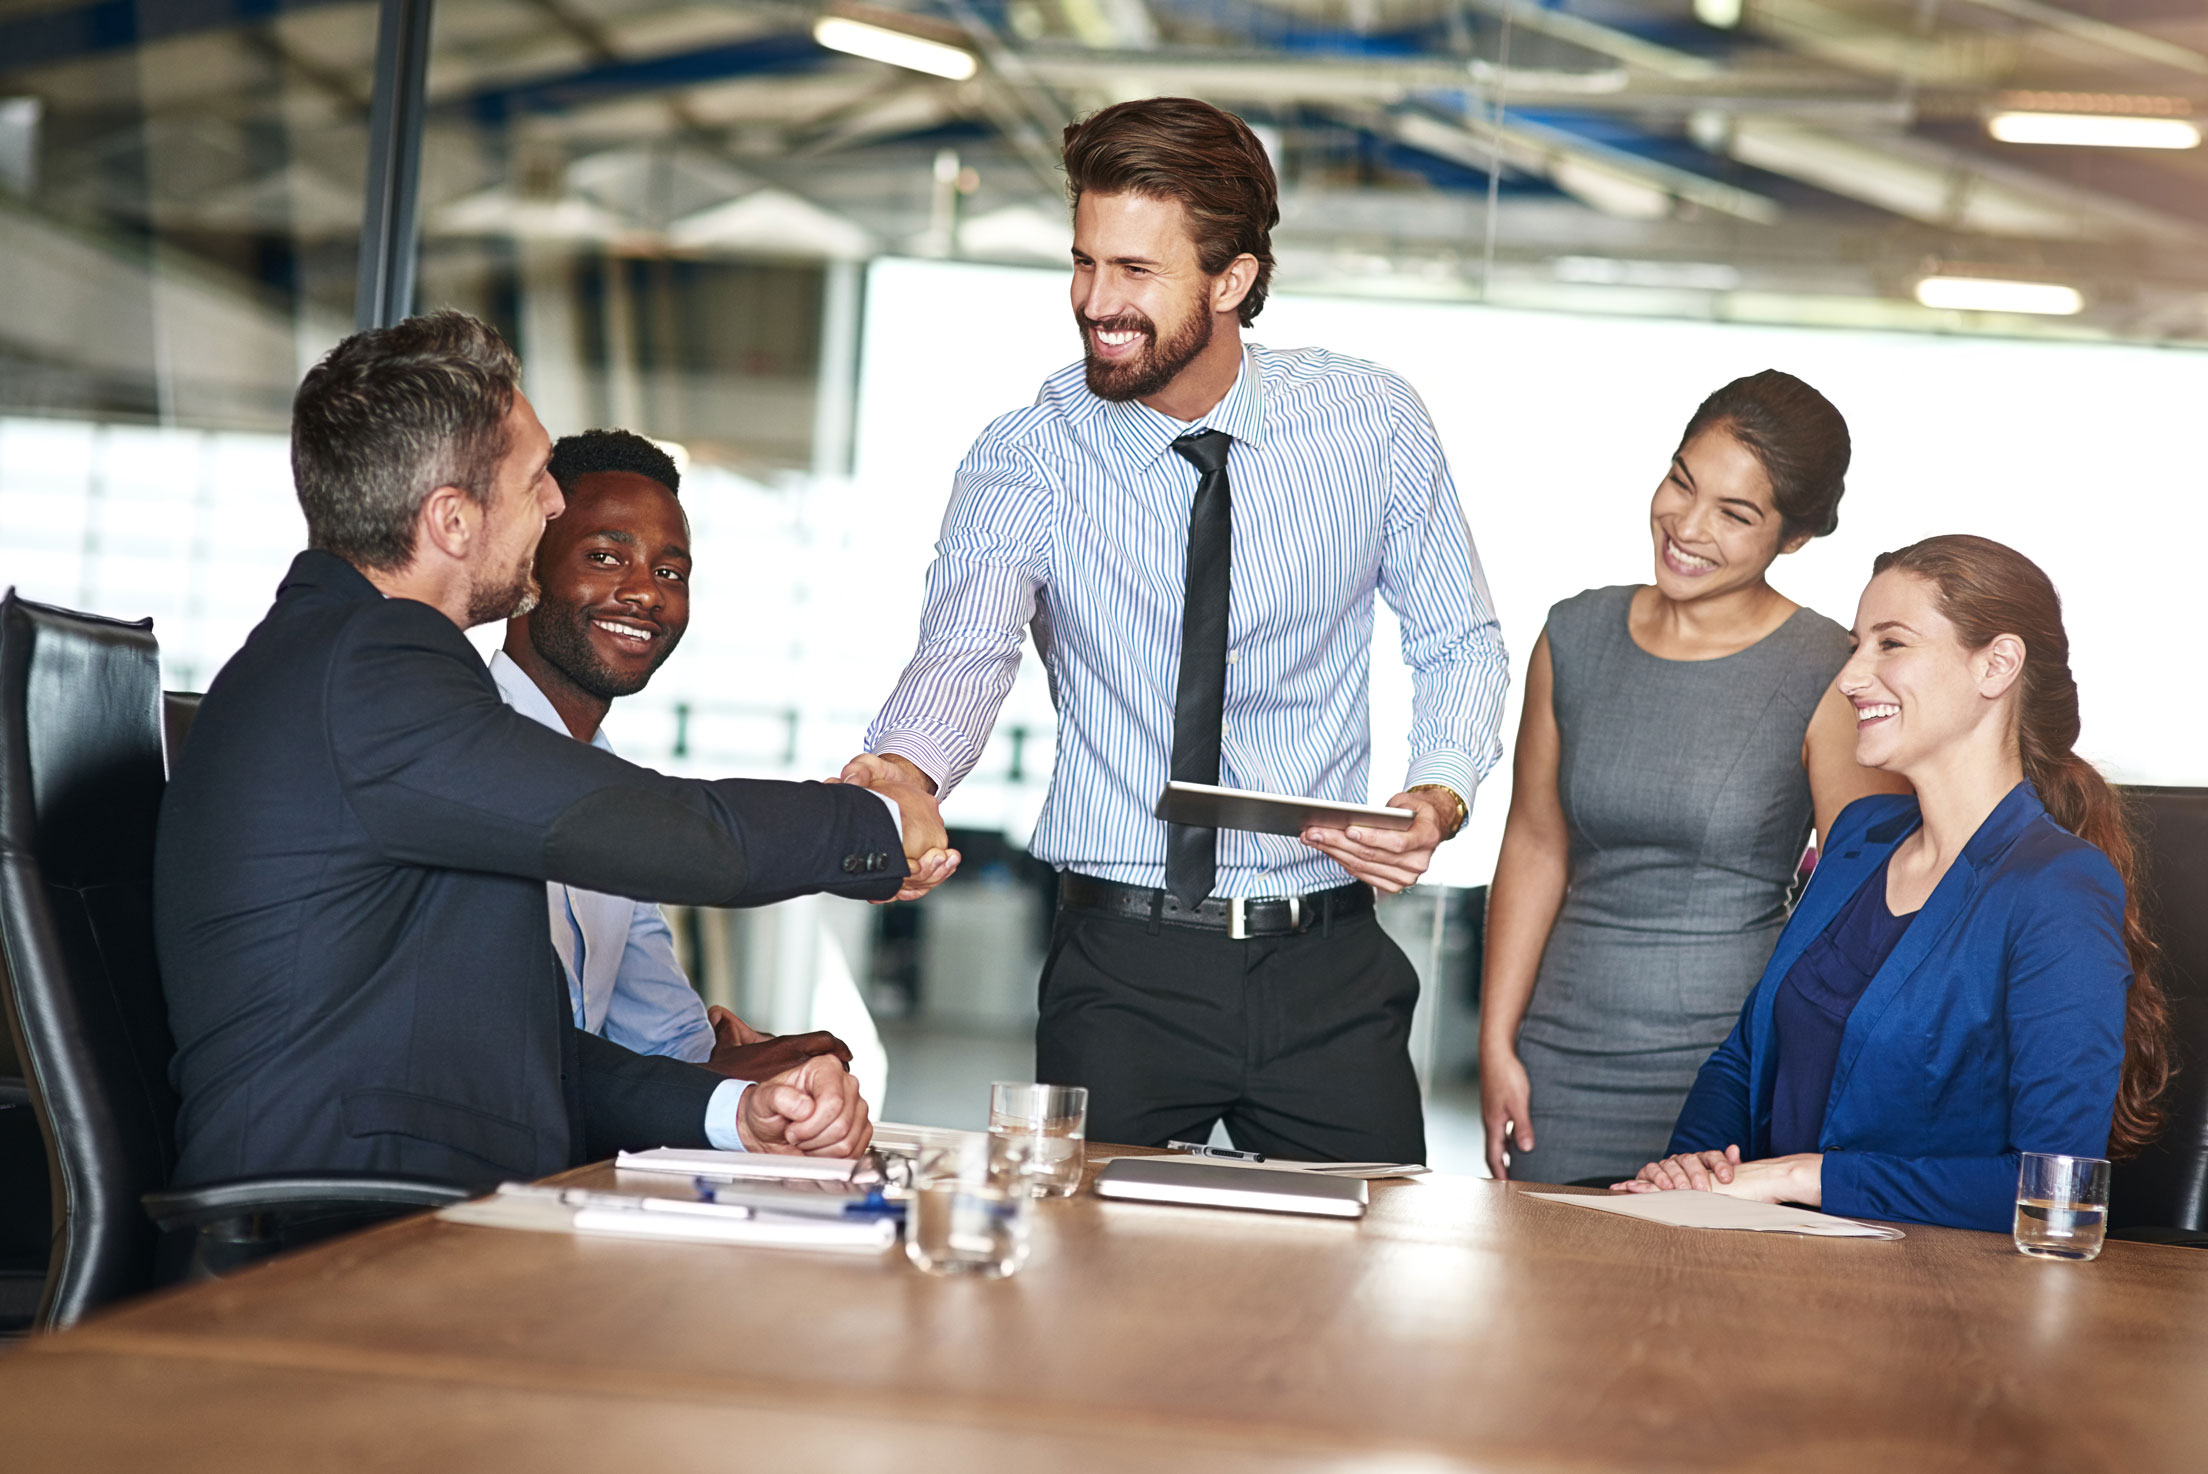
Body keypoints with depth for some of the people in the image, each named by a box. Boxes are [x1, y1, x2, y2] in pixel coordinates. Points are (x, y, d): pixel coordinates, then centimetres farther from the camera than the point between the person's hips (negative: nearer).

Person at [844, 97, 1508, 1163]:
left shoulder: (1372, 425, -1)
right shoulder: (1028, 458, -6)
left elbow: (1457, 643, 9)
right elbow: (966, 648, -23)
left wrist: (1439, 795, -11)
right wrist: (906, 771, -45)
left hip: (1328, 966, 1)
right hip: (1121, 970, -1)